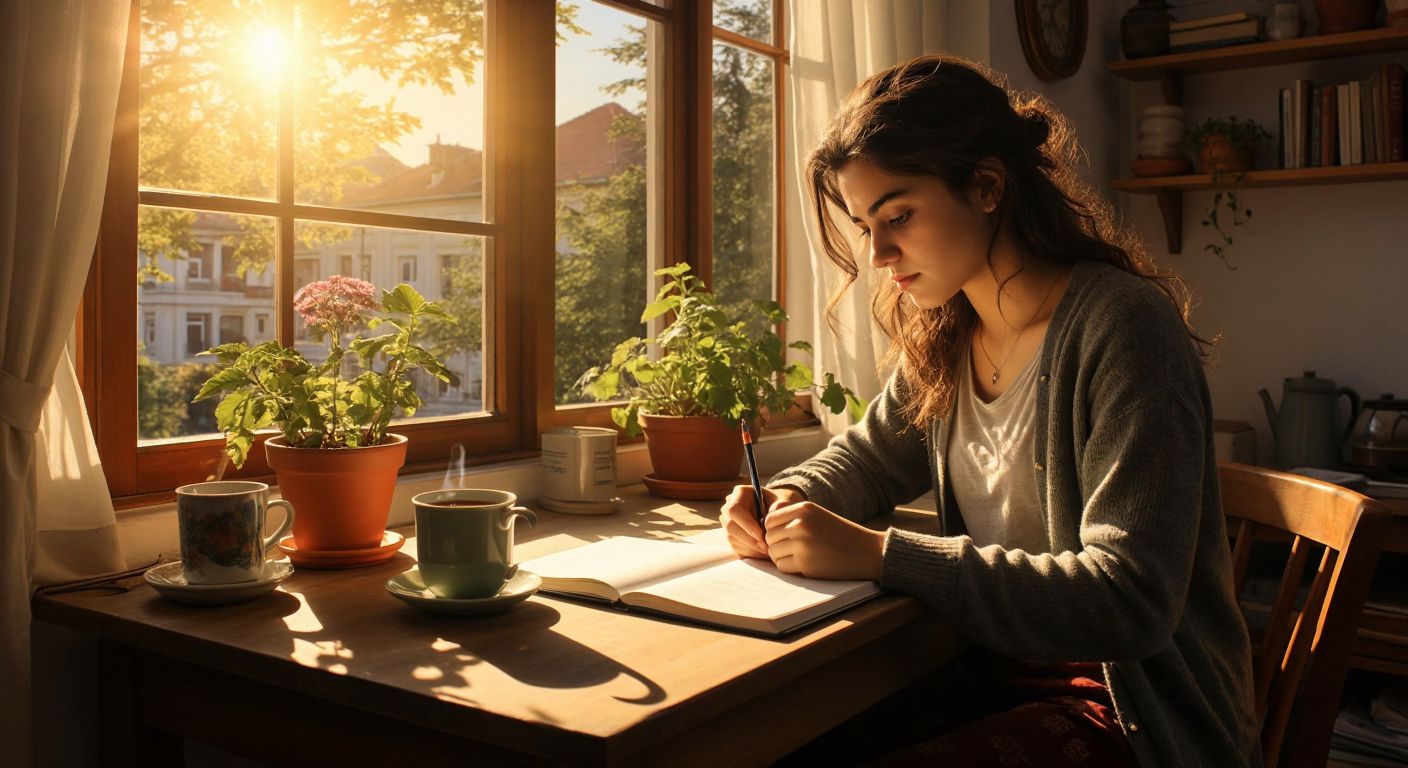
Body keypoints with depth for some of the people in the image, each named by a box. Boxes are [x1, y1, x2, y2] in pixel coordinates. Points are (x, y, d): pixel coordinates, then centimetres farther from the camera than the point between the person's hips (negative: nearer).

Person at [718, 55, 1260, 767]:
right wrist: (786, 500, -3)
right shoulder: (943, 337, 3)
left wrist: (879, 553, -28)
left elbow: (1128, 601, -25)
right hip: (997, 674, 6)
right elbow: (868, 456, 20)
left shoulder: (1123, 326, -19)